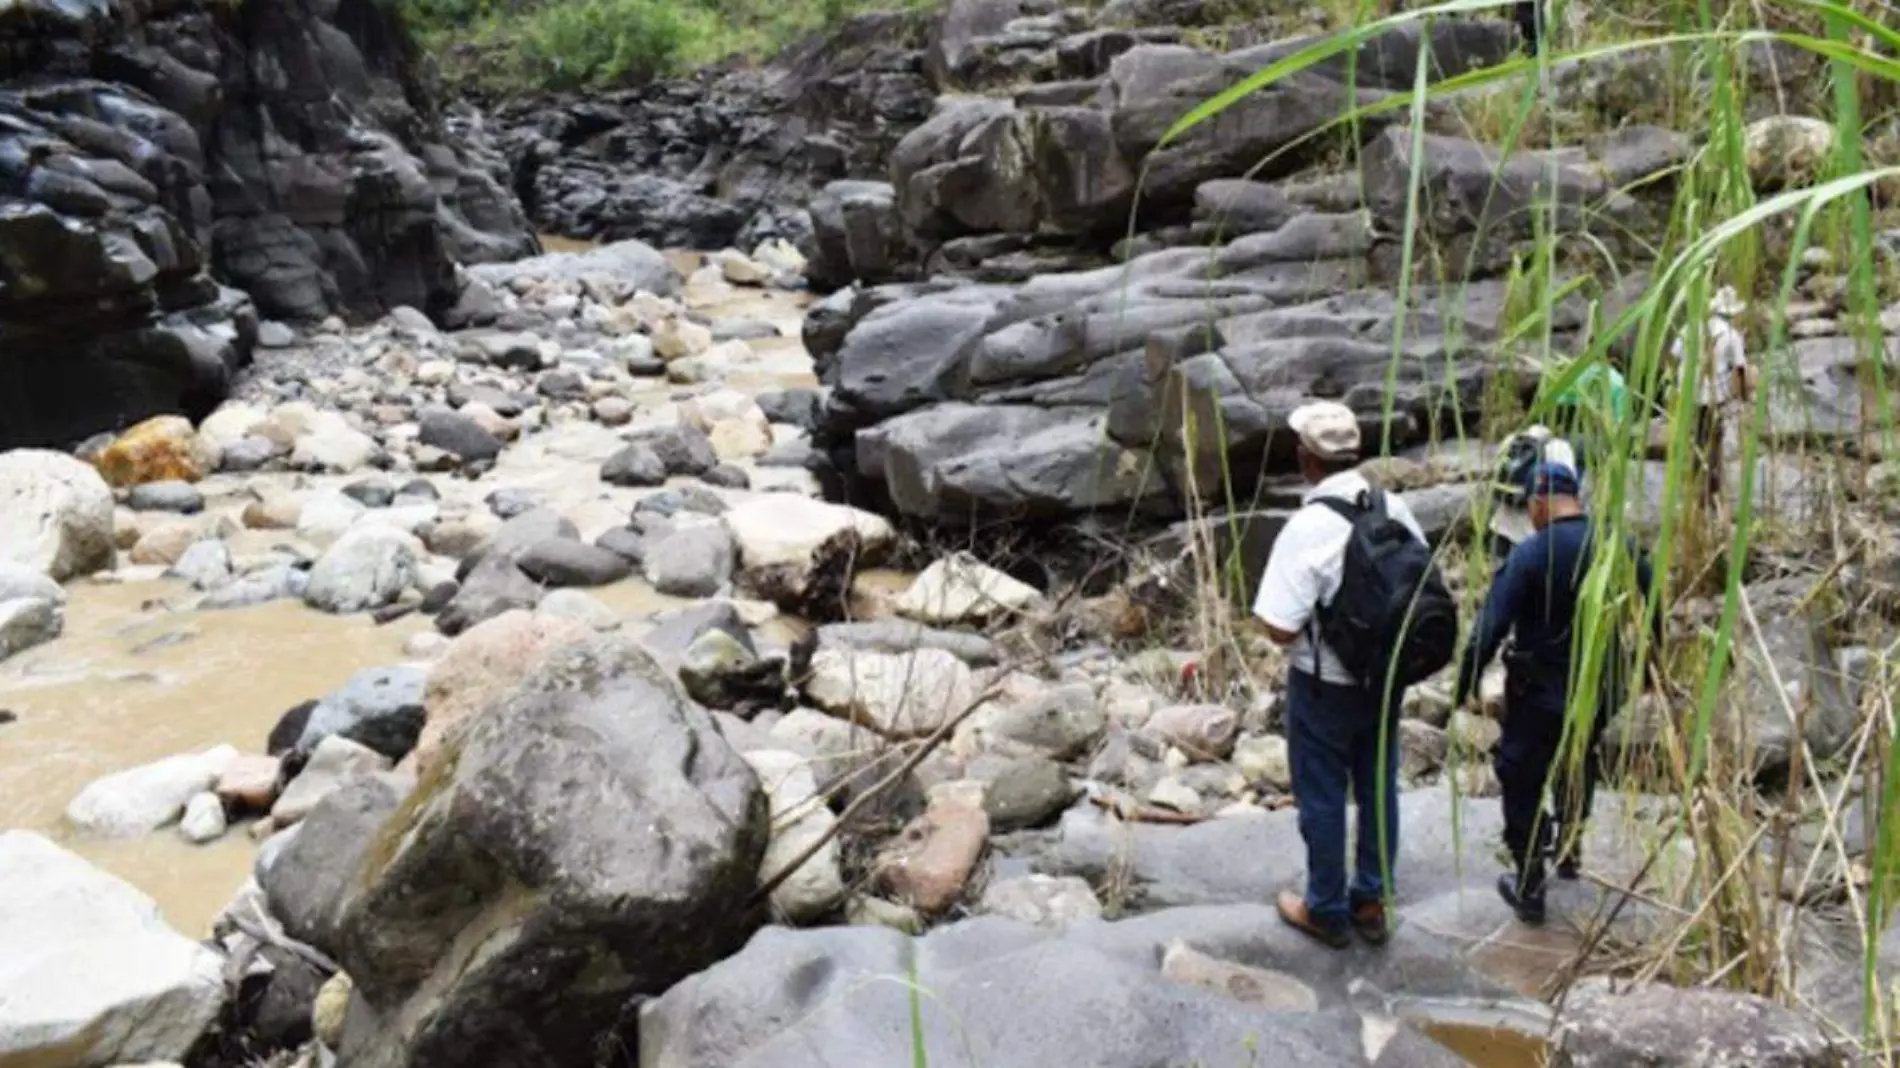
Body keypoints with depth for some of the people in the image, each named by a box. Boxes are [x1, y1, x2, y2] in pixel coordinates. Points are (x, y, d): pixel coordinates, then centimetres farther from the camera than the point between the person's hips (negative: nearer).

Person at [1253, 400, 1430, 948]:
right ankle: (1372, 902, 34)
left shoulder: (1309, 527, -25)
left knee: (1322, 798, 12)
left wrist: (1312, 614, -4)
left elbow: (1280, 629, -24)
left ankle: (1327, 911, 27)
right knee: (1378, 788, 19)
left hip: (1325, 685, -6)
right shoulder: (1396, 510, -7)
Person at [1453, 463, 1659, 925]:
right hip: (1600, 690, 6)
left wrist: (1466, 683, -11)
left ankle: (1529, 888, 15)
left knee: (1523, 784, 9)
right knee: (1580, 767, 30)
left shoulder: (1530, 554, -19)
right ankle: (1570, 849, 46)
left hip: (1539, 695, -5)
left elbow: (1490, 627, -21)